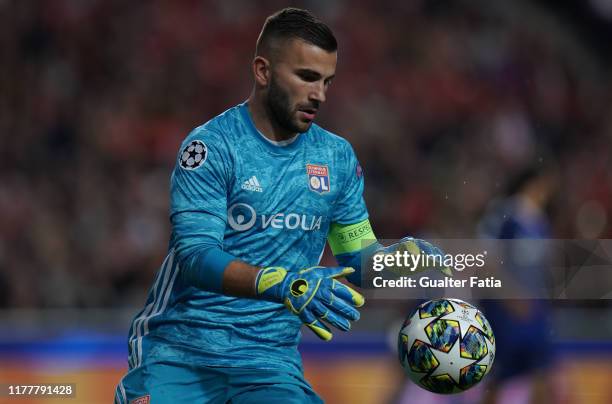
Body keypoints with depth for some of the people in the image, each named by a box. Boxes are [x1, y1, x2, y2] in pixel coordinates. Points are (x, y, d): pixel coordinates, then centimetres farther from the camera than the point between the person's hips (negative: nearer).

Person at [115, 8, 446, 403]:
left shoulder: (338, 157, 10)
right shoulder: (212, 146, -7)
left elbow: (359, 257, 18)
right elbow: (195, 256, -17)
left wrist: (402, 254, -5)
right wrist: (283, 284, -31)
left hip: (269, 356, 3)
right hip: (181, 346, -3)